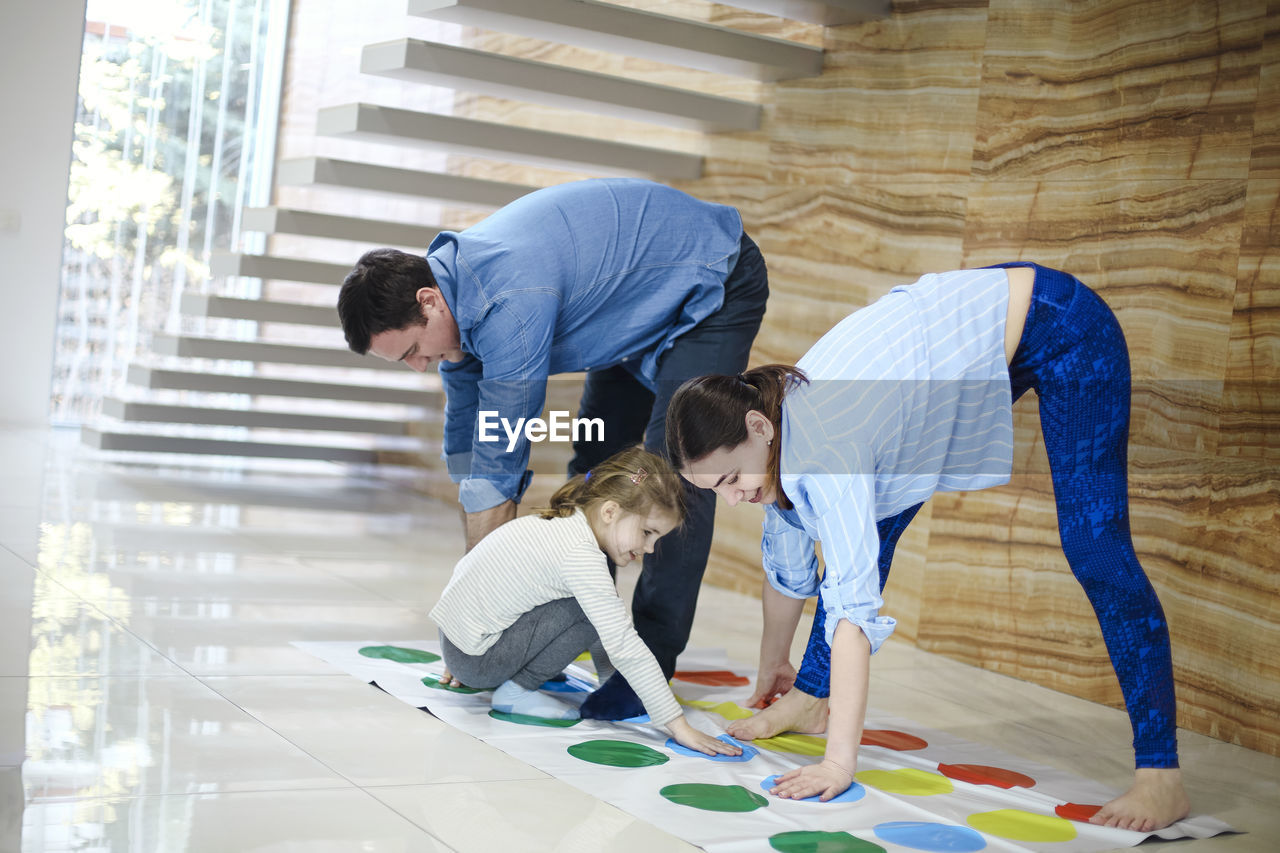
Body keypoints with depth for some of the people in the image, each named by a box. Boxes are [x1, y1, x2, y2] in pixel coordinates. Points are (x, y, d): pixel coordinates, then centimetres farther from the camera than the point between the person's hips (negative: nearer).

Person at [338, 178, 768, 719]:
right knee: (593, 461, 9)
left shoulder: (510, 305, -37)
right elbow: (467, 448, -1)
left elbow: (499, 460, -32)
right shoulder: (456, 293, -7)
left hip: (715, 284, -9)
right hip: (648, 307, 9)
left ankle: (651, 664, -14)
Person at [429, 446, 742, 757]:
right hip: (474, 658, -9)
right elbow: (625, 646, -26)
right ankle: (516, 690, -6)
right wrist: (679, 726, -24)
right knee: (593, 610, -18)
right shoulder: (580, 554, -23)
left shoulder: (564, 524, 5)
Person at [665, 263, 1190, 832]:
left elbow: (852, 596, -38)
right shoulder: (774, 441, -8)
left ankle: (1160, 775, -10)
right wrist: (772, 667, 20)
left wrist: (839, 763, -38)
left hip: (1061, 330, -8)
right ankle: (811, 697, 18)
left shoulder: (823, 439, -34)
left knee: (1095, 552, -15)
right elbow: (786, 561, 8)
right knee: (871, 524, 6)